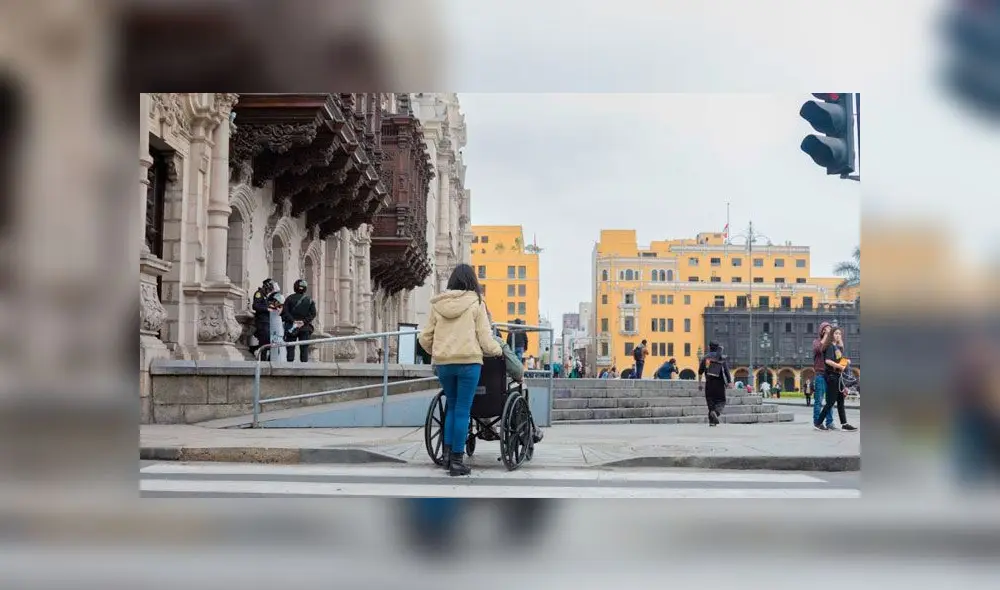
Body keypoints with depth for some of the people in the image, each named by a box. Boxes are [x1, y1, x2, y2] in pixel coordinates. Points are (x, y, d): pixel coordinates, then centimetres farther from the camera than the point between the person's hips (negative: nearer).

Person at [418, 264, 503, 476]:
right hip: (468, 362, -4)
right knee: (462, 410, 2)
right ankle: (456, 460, 4)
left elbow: (425, 339, 8)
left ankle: (447, 452, 14)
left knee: (452, 406, 19)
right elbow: (485, 340, -4)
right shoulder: (476, 304, -2)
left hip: (443, 363, 4)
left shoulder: (438, 305, 7)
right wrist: (498, 350, 15)